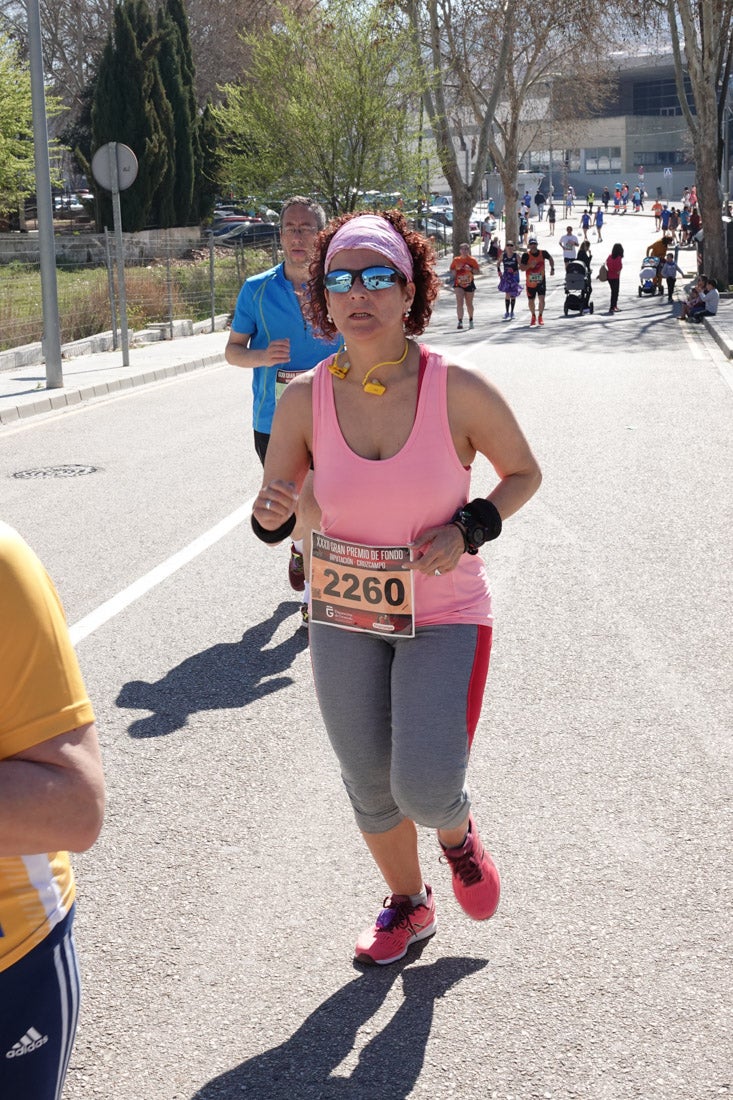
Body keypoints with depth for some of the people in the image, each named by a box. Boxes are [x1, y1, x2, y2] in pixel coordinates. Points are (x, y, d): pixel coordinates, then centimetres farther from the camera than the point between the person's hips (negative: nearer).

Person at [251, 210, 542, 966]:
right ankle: (408, 906, 43)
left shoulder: (461, 391, -17)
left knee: (426, 788, -15)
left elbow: (523, 473, 0)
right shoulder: (305, 399, -11)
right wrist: (272, 515, -24)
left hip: (444, 615, -3)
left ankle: (458, 836, 23)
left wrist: (469, 529, -17)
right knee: (369, 788, 14)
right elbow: (272, 516, 0)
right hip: (344, 618, 3)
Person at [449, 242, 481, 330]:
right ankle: (460, 321, -23)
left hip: (469, 284, 1)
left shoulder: (472, 260, -1)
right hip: (458, 284, 0)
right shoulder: (456, 260, 2)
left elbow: (478, 272, -2)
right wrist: (456, 270, -12)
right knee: (459, 302, -18)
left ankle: (471, 320, 33)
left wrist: (471, 269, -20)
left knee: (469, 304, 12)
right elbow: (451, 271, 9)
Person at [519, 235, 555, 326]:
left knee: (541, 299, -12)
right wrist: (529, 265, -29)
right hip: (530, 282, 0)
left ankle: (540, 317, 9)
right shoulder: (526, 255, -11)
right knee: (531, 301, 10)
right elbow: (521, 268, -13)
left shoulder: (543, 253, -4)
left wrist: (552, 268, 7)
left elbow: (550, 258, 16)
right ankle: (533, 317, 35)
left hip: (541, 281, 0)